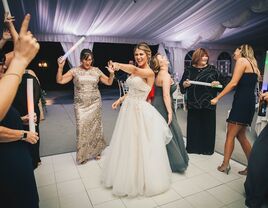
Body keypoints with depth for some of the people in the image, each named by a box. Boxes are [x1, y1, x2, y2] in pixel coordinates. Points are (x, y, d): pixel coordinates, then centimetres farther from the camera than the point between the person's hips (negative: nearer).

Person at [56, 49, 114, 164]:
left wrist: (112, 74, -11)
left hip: (95, 104, 1)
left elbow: (109, 82, 7)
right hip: (81, 105, -1)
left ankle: (95, 151, 27)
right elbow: (60, 81, -6)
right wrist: (60, 67, -19)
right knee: (82, 128, -3)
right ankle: (83, 155, 16)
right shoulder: (75, 71, -1)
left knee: (95, 127, 8)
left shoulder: (96, 71, 3)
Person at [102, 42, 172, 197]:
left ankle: (144, 179, 29)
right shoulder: (135, 72, 10)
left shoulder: (149, 72, -15)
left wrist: (118, 65, -49)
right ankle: (127, 176, 41)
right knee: (127, 143, 19)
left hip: (139, 111, -8)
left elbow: (134, 69, -36)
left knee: (140, 145, 5)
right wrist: (120, 100, 12)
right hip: (128, 109, 8)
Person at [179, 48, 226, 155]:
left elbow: (223, 82, 8)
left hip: (208, 104, 0)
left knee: (208, 126, 6)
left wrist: (218, 83, -12)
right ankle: (193, 147, 22)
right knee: (193, 126, 6)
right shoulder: (189, 70, 6)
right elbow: (181, 86, 8)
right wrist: (184, 84, -13)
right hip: (193, 104, 0)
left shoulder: (212, 69, 5)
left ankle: (207, 148, 23)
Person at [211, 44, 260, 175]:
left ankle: (225, 165, 5)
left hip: (242, 102, -9)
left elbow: (233, 83, -13)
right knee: (240, 135, 13)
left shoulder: (242, 60, -3)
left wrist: (217, 98, -10)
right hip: (249, 102, 9)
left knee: (230, 135, -2)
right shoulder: (252, 63, 23)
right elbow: (248, 85, 16)